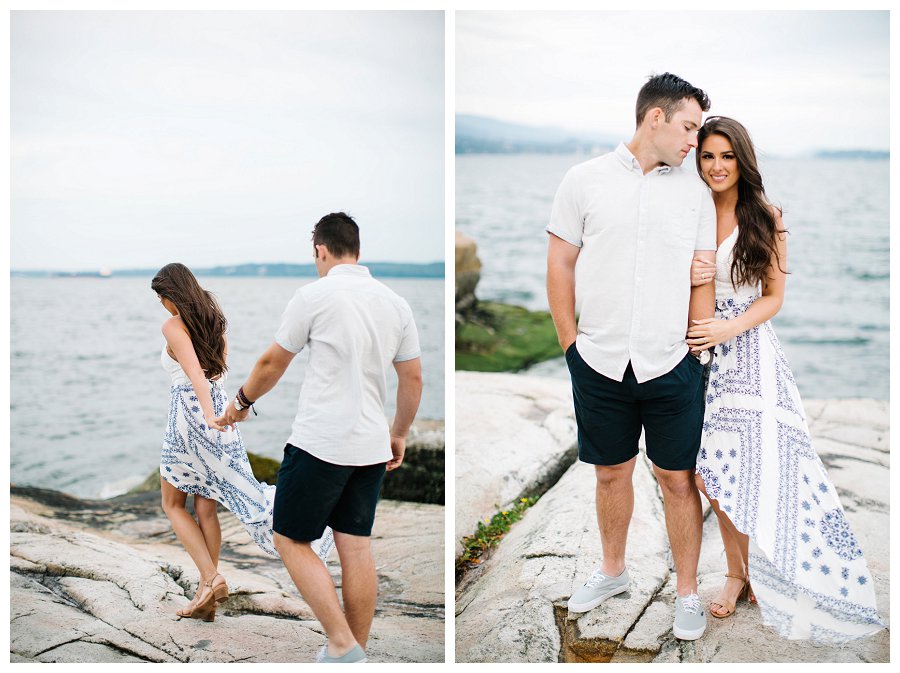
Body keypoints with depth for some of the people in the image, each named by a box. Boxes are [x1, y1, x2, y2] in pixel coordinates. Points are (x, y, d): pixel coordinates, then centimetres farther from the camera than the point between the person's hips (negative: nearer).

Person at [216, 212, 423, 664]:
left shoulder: (315, 295, -8)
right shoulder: (396, 304, 8)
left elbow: (273, 363, 2)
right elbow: (412, 379, 13)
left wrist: (242, 403, 20)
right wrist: (399, 434, 26)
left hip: (320, 444, -6)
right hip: (371, 447, 6)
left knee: (291, 541, 3)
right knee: (356, 548, 10)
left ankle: (343, 647, -4)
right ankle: (357, 652, 15)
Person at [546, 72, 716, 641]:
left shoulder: (695, 191, 4)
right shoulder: (586, 180, 0)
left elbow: (703, 279, 6)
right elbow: (560, 265, 3)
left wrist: (699, 353, 3)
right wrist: (571, 343, 2)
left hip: (672, 365, 0)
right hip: (598, 362, 0)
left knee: (678, 480, 7)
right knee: (611, 472, 16)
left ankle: (688, 592, 23)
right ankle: (613, 571, 37)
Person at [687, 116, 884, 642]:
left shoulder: (765, 218, 0)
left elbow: (774, 297, 1)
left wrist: (729, 328, -15)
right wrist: (687, 278, -12)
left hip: (750, 351, -2)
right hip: (701, 352, 2)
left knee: (755, 467, -11)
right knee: (716, 470, -1)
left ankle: (759, 571, 10)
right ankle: (738, 572, 16)